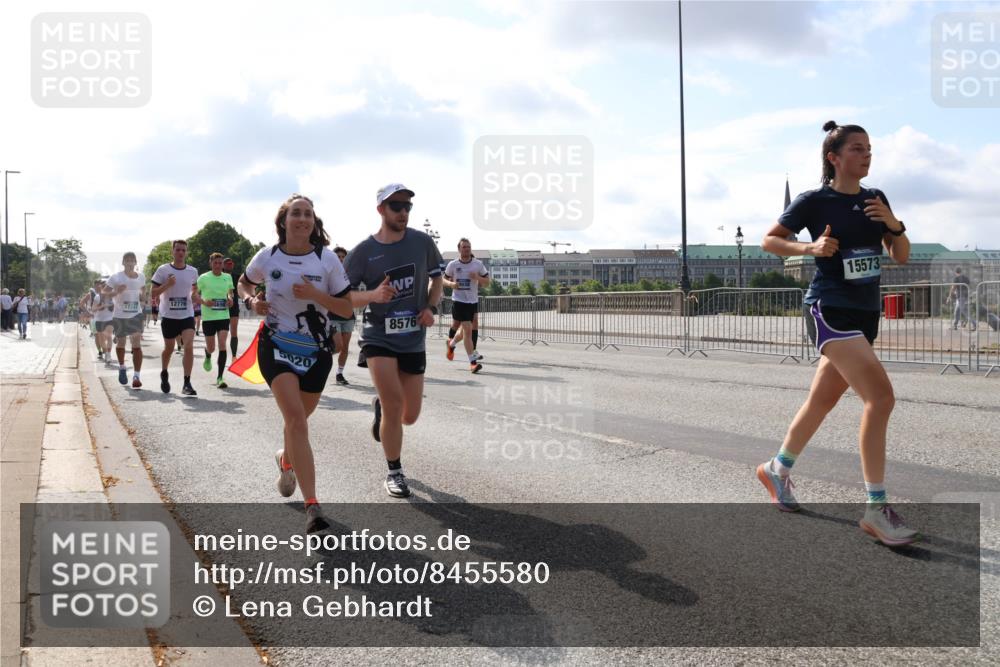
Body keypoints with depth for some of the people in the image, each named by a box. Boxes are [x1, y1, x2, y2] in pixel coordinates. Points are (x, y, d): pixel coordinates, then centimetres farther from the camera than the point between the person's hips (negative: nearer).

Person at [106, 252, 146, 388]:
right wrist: (116, 292, -26)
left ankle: (136, 377, -18)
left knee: (137, 344, -13)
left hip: (136, 315, 1)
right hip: (120, 315, -1)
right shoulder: (116, 278, -9)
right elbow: (104, 293, -8)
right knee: (121, 343, 15)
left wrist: (142, 296, 4)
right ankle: (122, 367, 44)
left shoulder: (141, 277, 3)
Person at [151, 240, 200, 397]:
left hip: (187, 315, 1)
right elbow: (153, 294, -5)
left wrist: (195, 296, -1)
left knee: (189, 346, -16)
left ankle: (187, 383, -13)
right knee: (169, 349, 13)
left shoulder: (193, 271, 3)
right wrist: (167, 285, -21)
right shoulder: (163, 270, -5)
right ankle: (164, 374, 42)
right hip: (169, 316, -1)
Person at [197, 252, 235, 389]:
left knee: (222, 344, -12)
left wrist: (230, 298, -3)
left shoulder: (228, 277, 4)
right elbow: (195, 295, 2)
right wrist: (204, 302, -18)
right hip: (208, 317, -1)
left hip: (223, 316, 1)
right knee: (211, 348, 7)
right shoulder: (203, 278, -5)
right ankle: (208, 358, 48)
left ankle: (220, 378, -8)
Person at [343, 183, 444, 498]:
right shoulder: (363, 251, -7)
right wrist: (373, 296, -23)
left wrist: (431, 308, -2)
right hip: (378, 336, -3)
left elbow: (437, 278, 15)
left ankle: (380, 408, 44)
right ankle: (394, 473, 4)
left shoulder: (422, 242, 0)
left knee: (409, 415, 6)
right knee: (394, 402, -16)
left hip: (413, 339, 3)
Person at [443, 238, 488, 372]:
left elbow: (487, 282, 5)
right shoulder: (453, 264, -1)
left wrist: (477, 277, -15)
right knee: (468, 330, -12)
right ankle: (473, 362, -12)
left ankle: (451, 343, 47)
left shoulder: (478, 264, 1)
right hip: (459, 301, -3)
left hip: (473, 301, 3)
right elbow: (444, 279, 11)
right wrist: (451, 283, -11)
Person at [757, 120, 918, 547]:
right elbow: (768, 240, 2)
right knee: (880, 396, -20)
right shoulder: (814, 202, -6)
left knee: (823, 400, 15)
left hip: (865, 313, 7)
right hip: (829, 309, -7)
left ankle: (777, 469, 35)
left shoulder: (875, 199, 11)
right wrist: (810, 248, -14)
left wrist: (893, 224, -8)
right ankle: (876, 509, -14)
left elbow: (902, 257, 11)